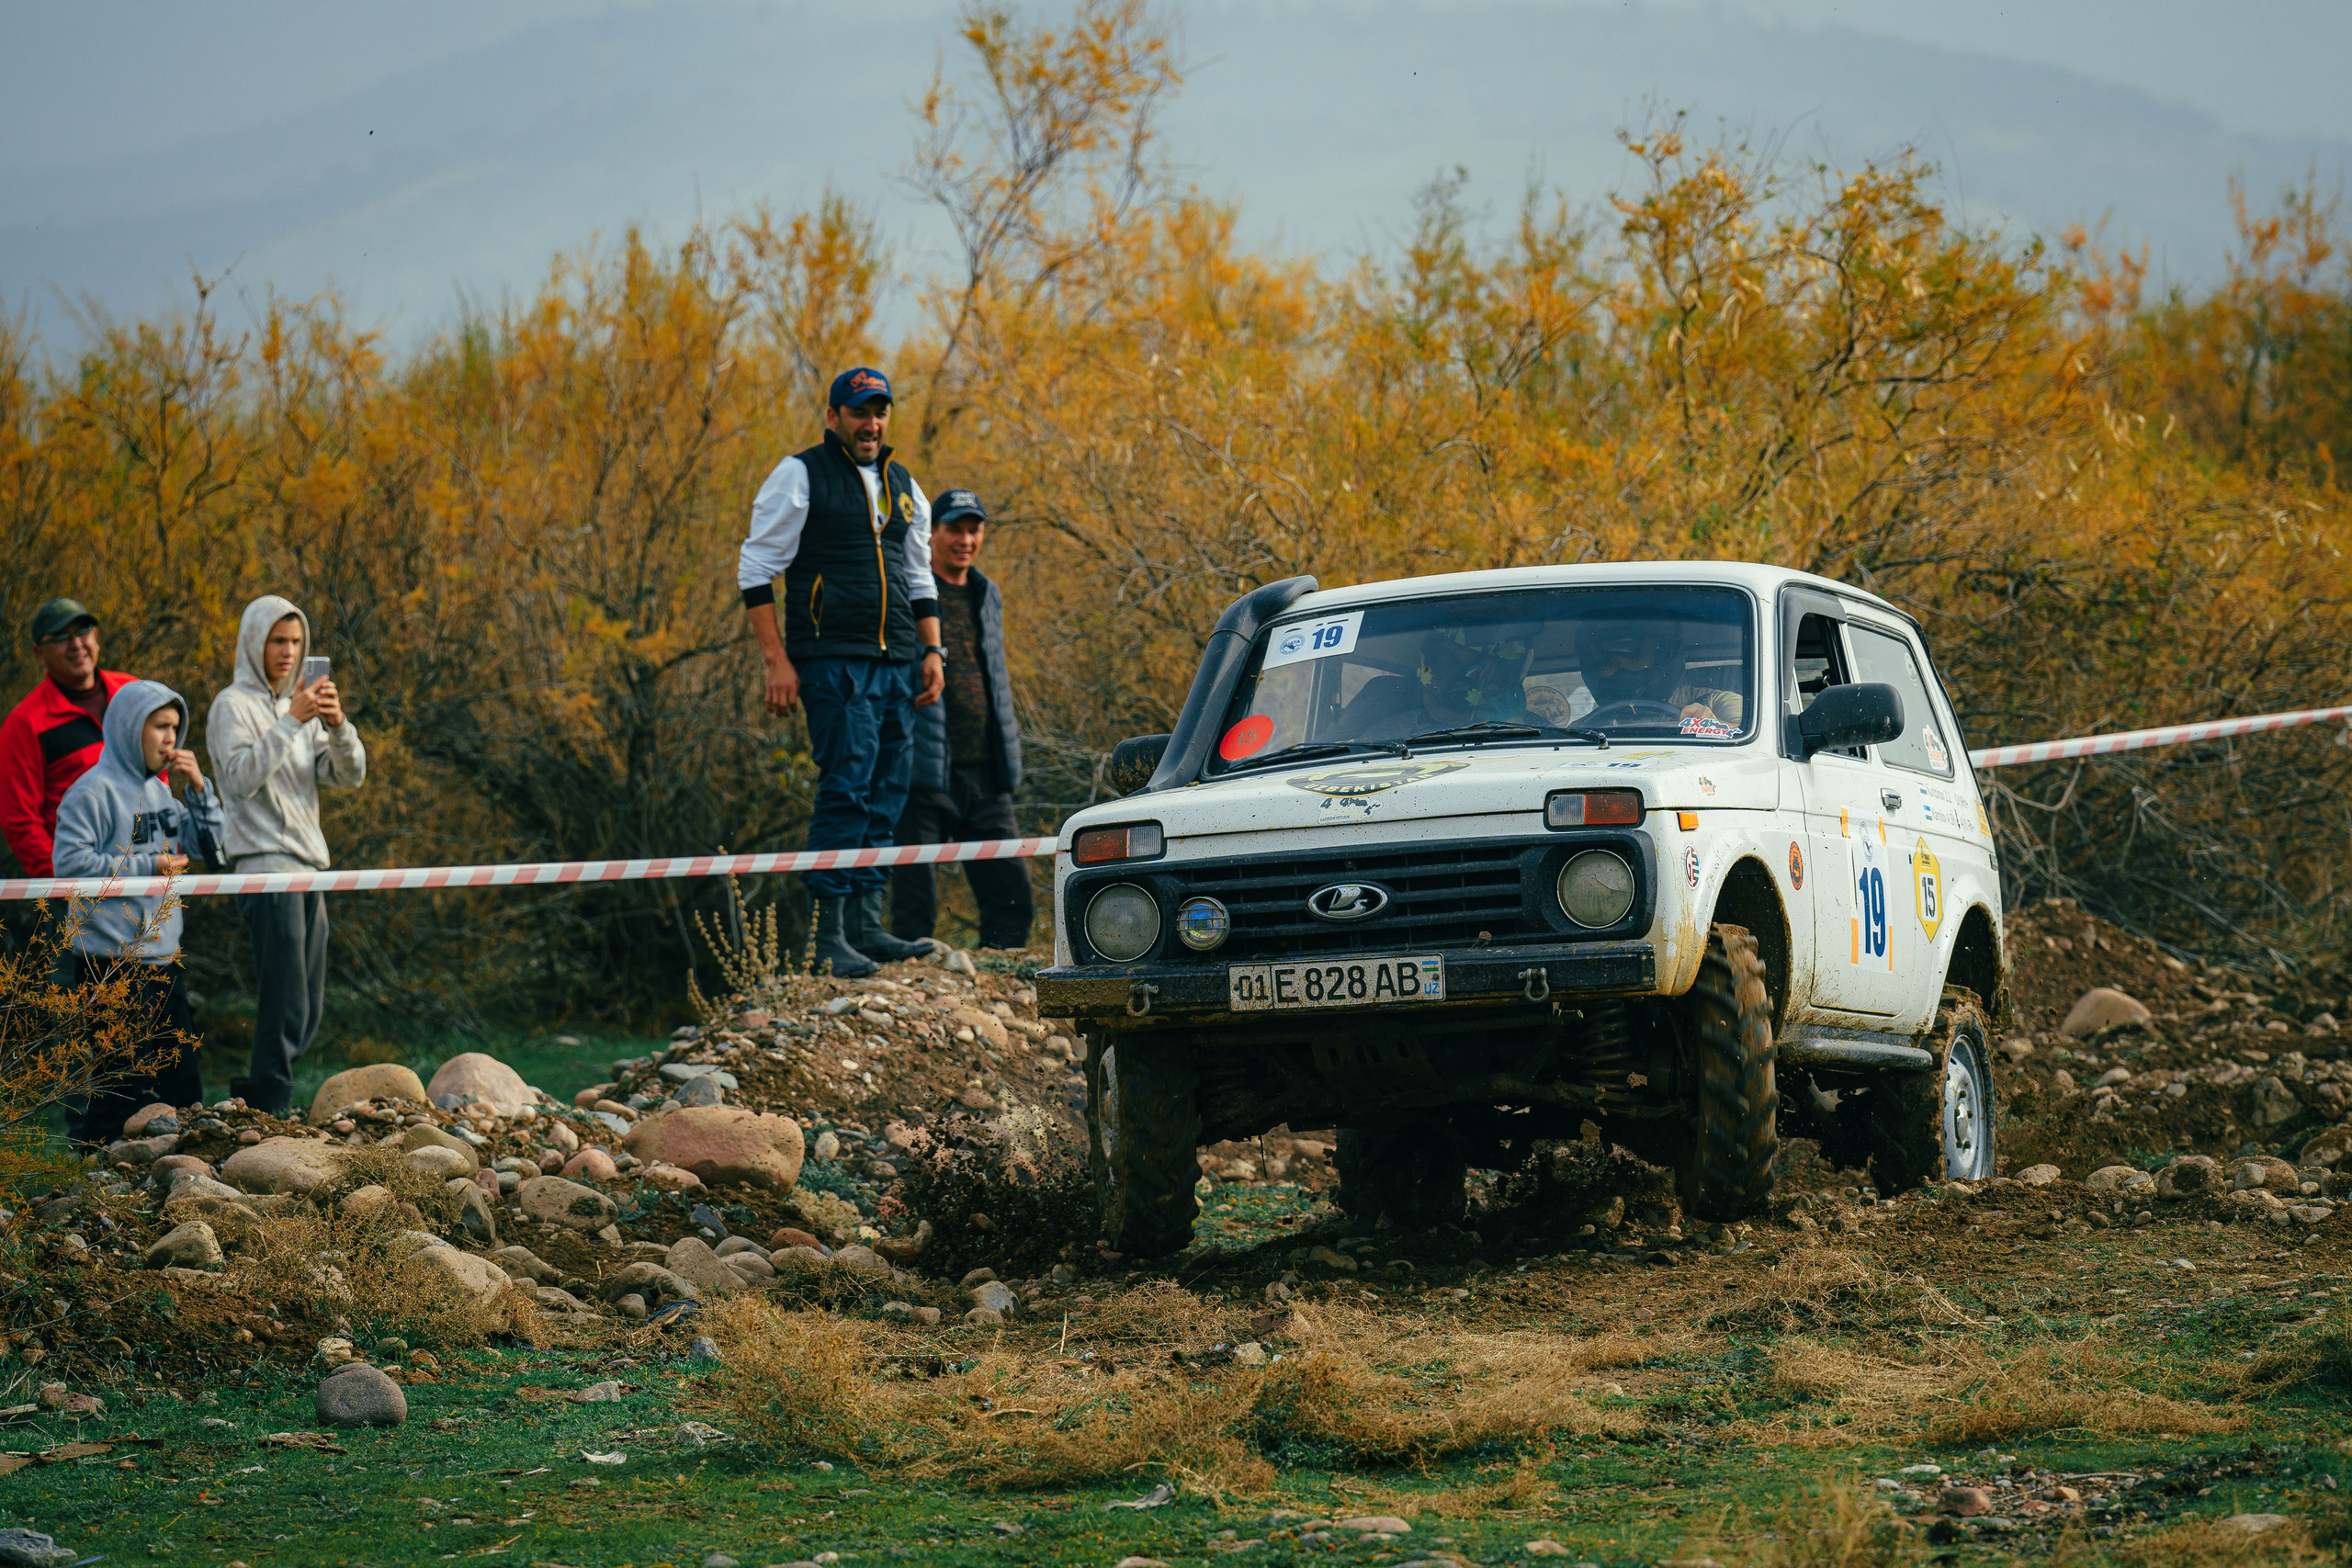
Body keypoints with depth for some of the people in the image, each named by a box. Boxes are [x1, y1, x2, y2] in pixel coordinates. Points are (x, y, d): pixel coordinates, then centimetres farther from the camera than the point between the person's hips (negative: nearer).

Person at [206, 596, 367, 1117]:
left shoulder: (300, 705, 18)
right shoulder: (235, 705, -2)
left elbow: (349, 776, 9)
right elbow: (241, 776, -17)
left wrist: (338, 725, -9)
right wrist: (291, 722, -20)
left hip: (308, 868, 8)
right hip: (267, 866, -8)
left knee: (308, 1012, 9)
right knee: (285, 1005, -13)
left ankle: (253, 1095, 18)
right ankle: (268, 1112, -11)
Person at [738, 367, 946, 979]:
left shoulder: (903, 487, 18)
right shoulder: (800, 476, -1)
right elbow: (756, 570, -3)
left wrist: (932, 652, 13)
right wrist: (777, 661, -10)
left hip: (896, 663, 7)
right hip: (833, 660, -7)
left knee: (887, 790, 4)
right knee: (847, 785, -13)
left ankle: (867, 923, 9)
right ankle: (830, 932, -11)